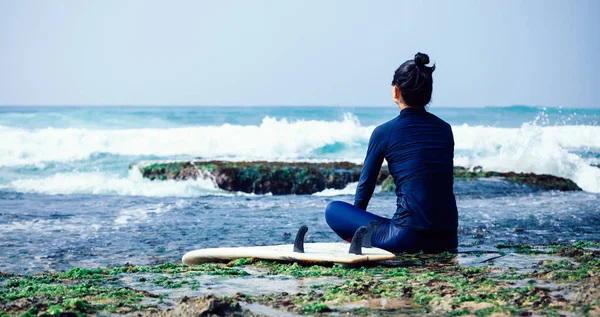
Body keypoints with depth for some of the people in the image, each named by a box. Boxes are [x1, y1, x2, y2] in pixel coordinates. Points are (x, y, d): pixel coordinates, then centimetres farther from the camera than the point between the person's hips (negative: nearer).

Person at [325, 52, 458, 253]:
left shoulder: (385, 132, -3)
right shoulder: (445, 129, 10)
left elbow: (366, 183, 8)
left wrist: (355, 227, 28)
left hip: (409, 236, -6)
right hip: (447, 239, 6)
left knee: (333, 210, 8)